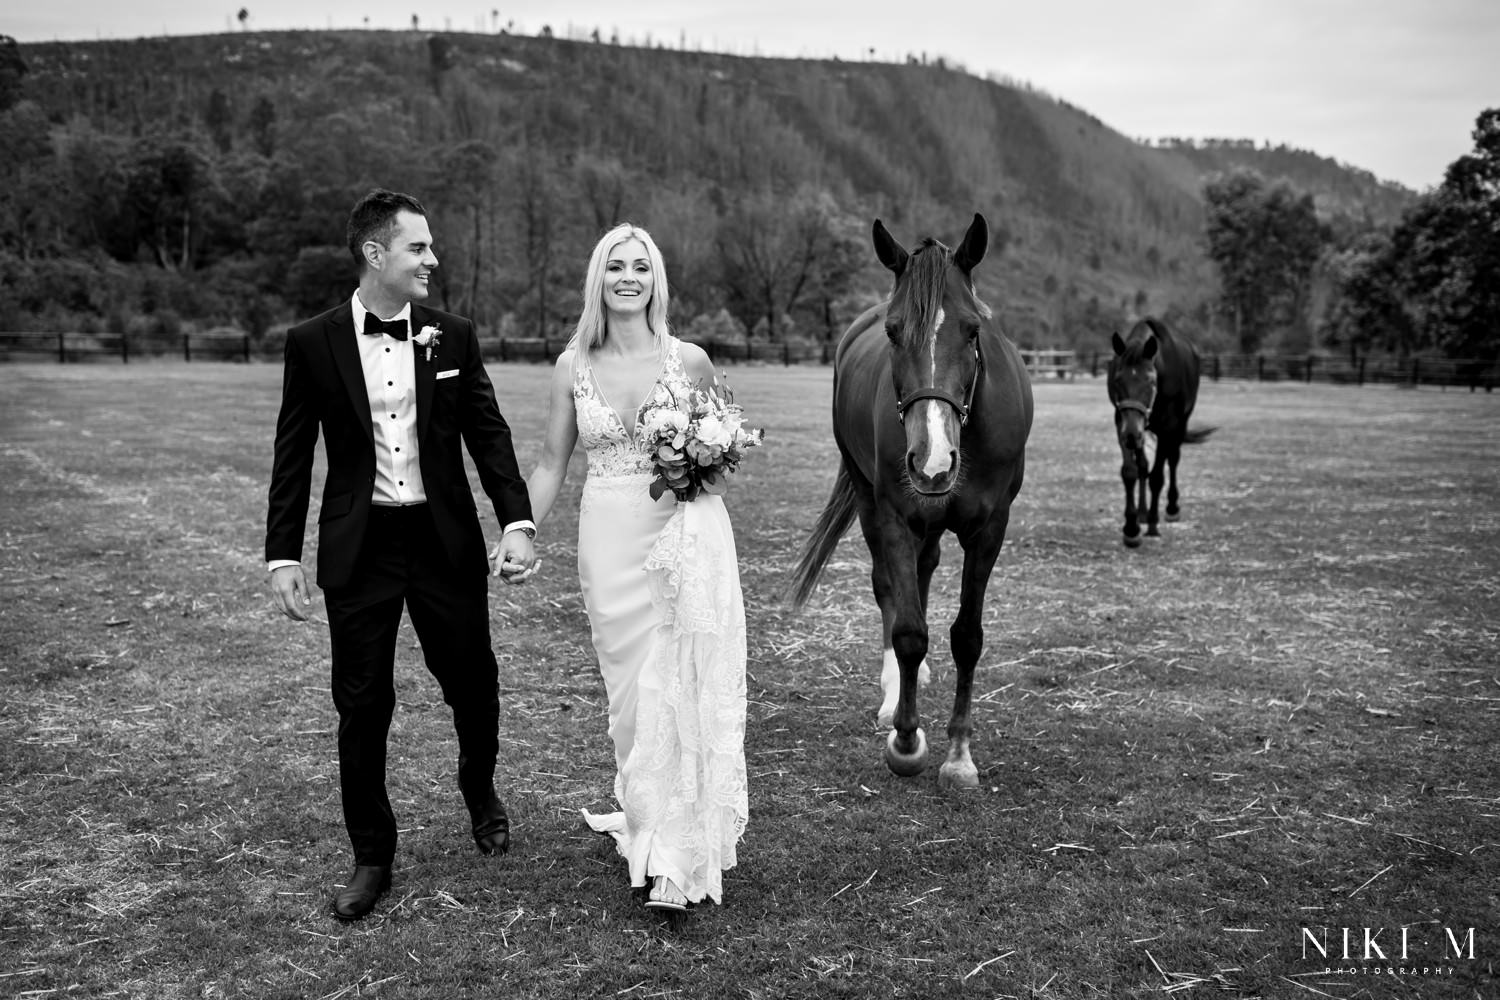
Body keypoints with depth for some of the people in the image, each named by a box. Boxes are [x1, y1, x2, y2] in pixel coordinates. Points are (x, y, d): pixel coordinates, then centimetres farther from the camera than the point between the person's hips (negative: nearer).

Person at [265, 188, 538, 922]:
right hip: (359, 549, -1)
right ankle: (371, 858, 22)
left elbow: (488, 434, 1)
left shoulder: (453, 338, 1)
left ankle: (479, 790, 43)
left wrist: (517, 521, -12)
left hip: (446, 540, 1)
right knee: (362, 708, 4)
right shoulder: (312, 344, -2)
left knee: (472, 682, 11)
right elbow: (293, 457, 1)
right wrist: (282, 556, -3)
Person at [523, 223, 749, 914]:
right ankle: (645, 819, 27)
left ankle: (674, 857, 5)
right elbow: (551, 464, 9)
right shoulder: (574, 367, 4)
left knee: (683, 689, -4)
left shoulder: (689, 361, 0)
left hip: (688, 533, -2)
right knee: (631, 689, 9)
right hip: (610, 540, 2)